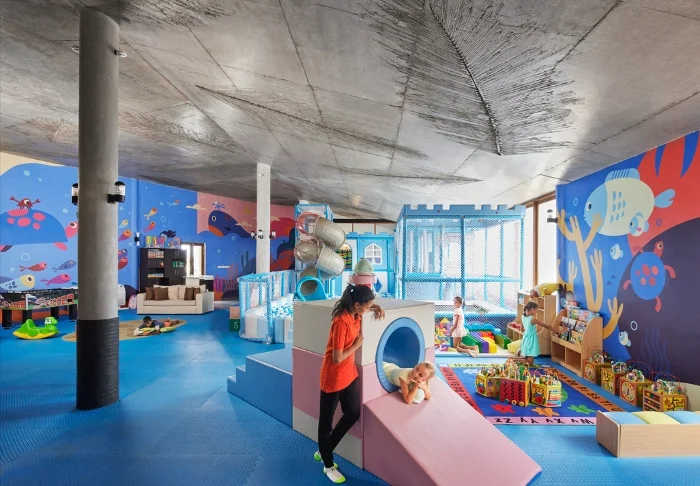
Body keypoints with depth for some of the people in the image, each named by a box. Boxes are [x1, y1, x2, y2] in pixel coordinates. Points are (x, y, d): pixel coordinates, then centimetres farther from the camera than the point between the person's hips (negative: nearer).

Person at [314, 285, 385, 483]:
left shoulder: (355, 315, -3)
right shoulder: (341, 322, -29)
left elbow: (367, 305, 22)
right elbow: (337, 358, -26)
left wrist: (375, 307, 1)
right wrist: (357, 345, -14)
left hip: (349, 375, 9)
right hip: (333, 379, -9)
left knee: (353, 414, 20)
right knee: (326, 422, 12)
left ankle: (323, 452, 38)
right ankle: (328, 465, 35)